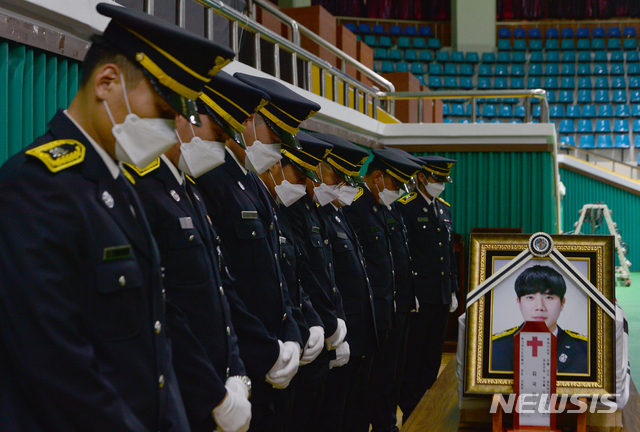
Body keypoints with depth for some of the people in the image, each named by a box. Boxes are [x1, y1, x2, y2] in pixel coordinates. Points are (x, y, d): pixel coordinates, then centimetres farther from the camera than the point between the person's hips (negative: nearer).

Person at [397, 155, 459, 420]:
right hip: (418, 296, -7)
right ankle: (410, 414, 10)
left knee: (433, 357, 12)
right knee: (412, 357, 1)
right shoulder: (405, 207, -9)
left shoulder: (444, 208, 13)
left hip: (442, 296, 7)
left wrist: (453, 291, 16)